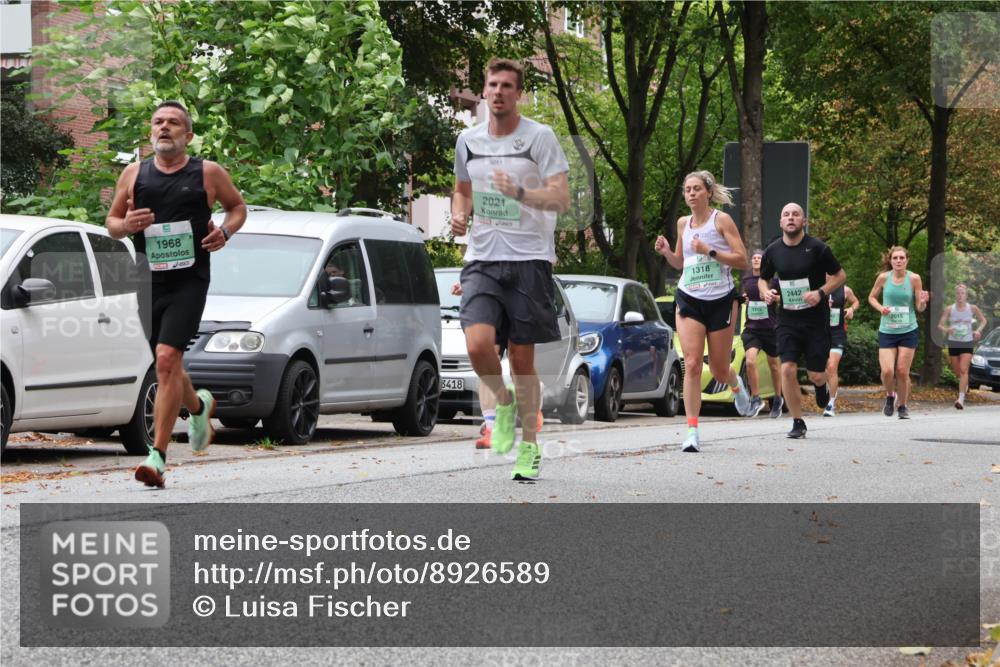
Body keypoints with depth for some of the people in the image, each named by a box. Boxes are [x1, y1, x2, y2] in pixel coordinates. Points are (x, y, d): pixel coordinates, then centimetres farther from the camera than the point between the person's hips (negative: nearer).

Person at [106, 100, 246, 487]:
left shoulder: (208, 173, 3)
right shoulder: (134, 174, 9)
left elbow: (238, 206, 18)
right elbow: (111, 222, 17)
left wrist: (226, 230, -3)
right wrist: (126, 225, -7)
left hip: (189, 279, -4)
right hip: (149, 278, 4)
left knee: (167, 358, -18)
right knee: (166, 365, 14)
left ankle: (158, 455, -19)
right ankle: (199, 406, 48)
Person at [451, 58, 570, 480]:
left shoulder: (540, 138, -3)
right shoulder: (468, 141, 10)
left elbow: (561, 198, -10)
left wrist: (519, 193, -26)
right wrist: (459, 215, 5)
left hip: (529, 259, -3)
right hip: (482, 259, 3)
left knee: (522, 357, 2)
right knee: (478, 344, -19)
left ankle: (529, 446, 17)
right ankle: (503, 402, 12)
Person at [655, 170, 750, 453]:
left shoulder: (721, 220, -4)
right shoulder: (683, 223, 9)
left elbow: (741, 260, -8)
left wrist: (709, 251, -20)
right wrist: (666, 252, 1)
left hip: (721, 300, -2)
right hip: (689, 300, 2)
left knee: (719, 371, 8)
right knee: (692, 364, -13)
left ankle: (736, 384, 46)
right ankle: (692, 430, -14)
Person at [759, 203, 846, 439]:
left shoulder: (817, 248, -7)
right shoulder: (773, 251, 2)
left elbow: (840, 275, 1)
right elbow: (762, 278, 18)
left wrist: (821, 292, -15)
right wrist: (766, 293, -4)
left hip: (816, 319, -2)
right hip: (787, 320, 2)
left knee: (816, 375, 0)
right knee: (788, 369, -13)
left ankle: (821, 385, 40)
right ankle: (797, 423, 0)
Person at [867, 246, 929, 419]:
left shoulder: (914, 279, -5)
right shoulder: (883, 278, -3)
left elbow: (919, 308, 0)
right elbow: (871, 297, 12)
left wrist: (923, 301, -23)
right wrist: (880, 308, -8)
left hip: (908, 331, 0)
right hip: (886, 331, 0)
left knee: (902, 371, 0)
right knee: (887, 371, -11)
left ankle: (902, 406, 20)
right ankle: (890, 396, 20)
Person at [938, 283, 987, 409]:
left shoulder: (972, 308, -3)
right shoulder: (949, 309, -3)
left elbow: (983, 320, 11)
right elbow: (940, 325, -3)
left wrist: (979, 330, -8)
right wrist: (946, 330, -26)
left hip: (967, 343, -2)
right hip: (953, 343, 2)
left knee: (963, 370, -16)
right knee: (957, 372, 11)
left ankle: (961, 399, -21)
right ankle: (965, 384, 46)